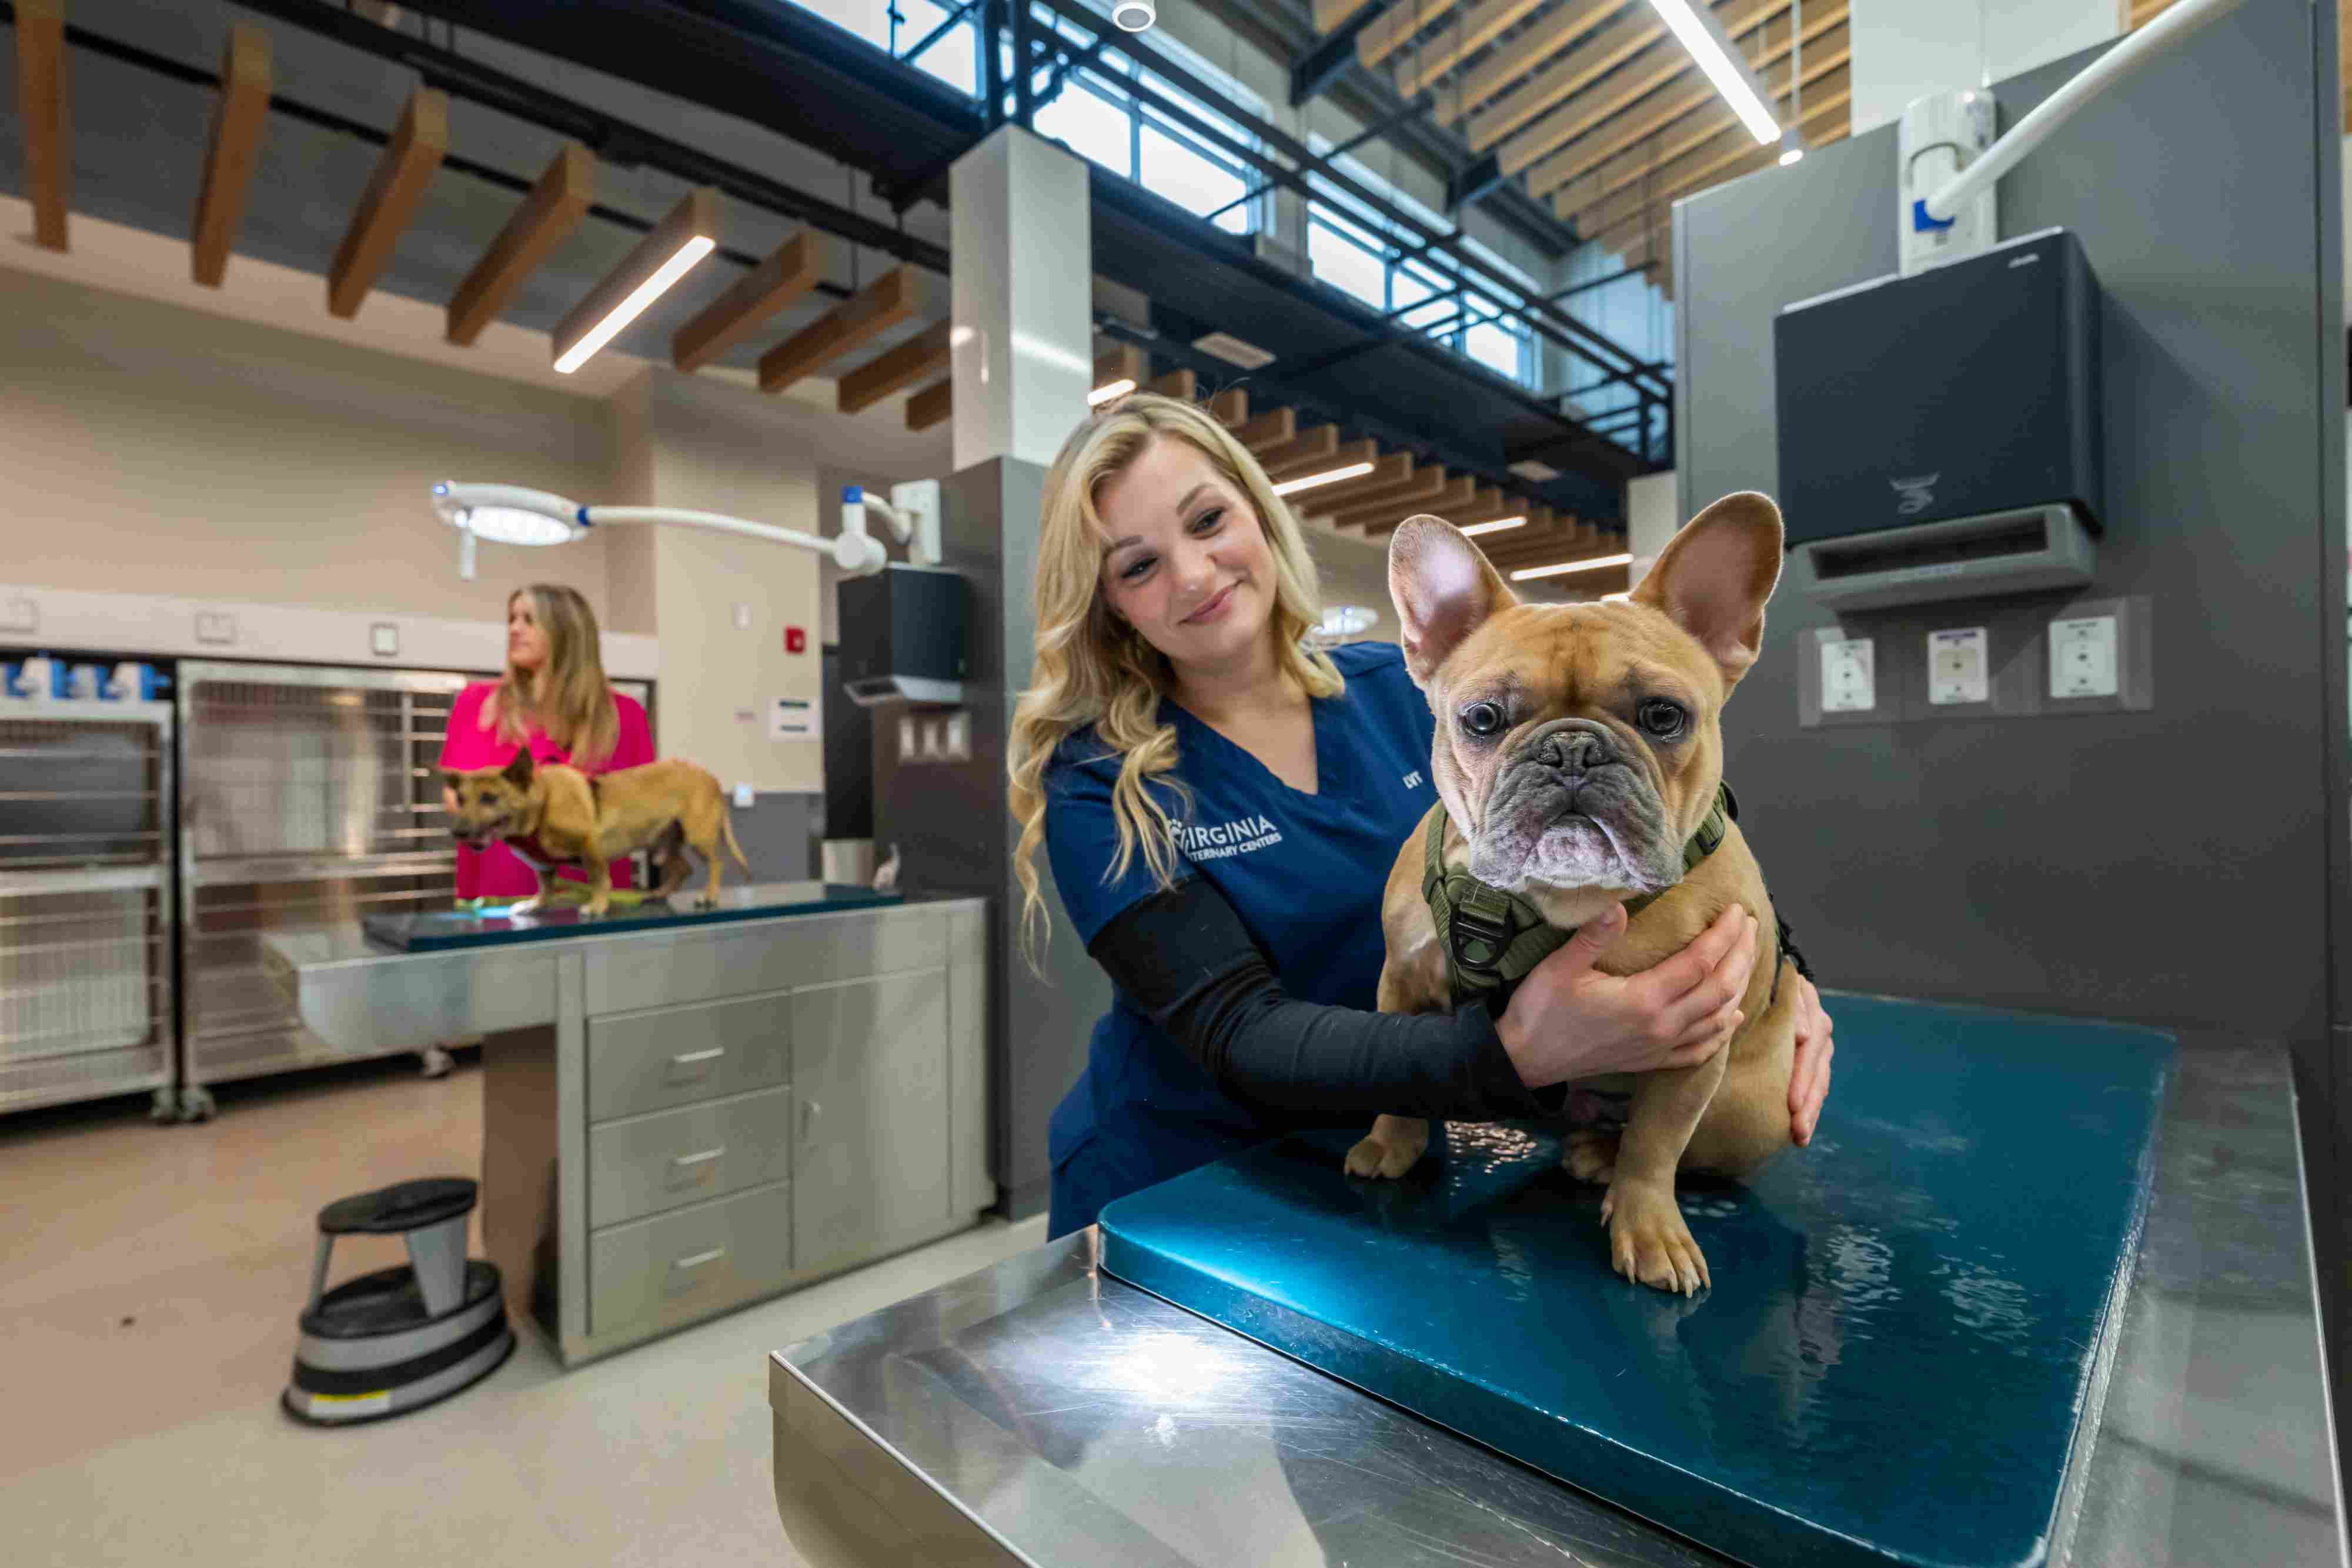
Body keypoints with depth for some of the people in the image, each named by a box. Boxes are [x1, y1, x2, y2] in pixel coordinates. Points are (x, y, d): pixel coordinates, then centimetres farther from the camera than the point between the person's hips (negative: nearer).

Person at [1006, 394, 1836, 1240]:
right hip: (1170, 1201, -2)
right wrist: (1517, 1056, -37)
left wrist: (1759, 965, -16)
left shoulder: (1407, 691, -3)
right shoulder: (1098, 785, -15)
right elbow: (1241, 1035, -24)